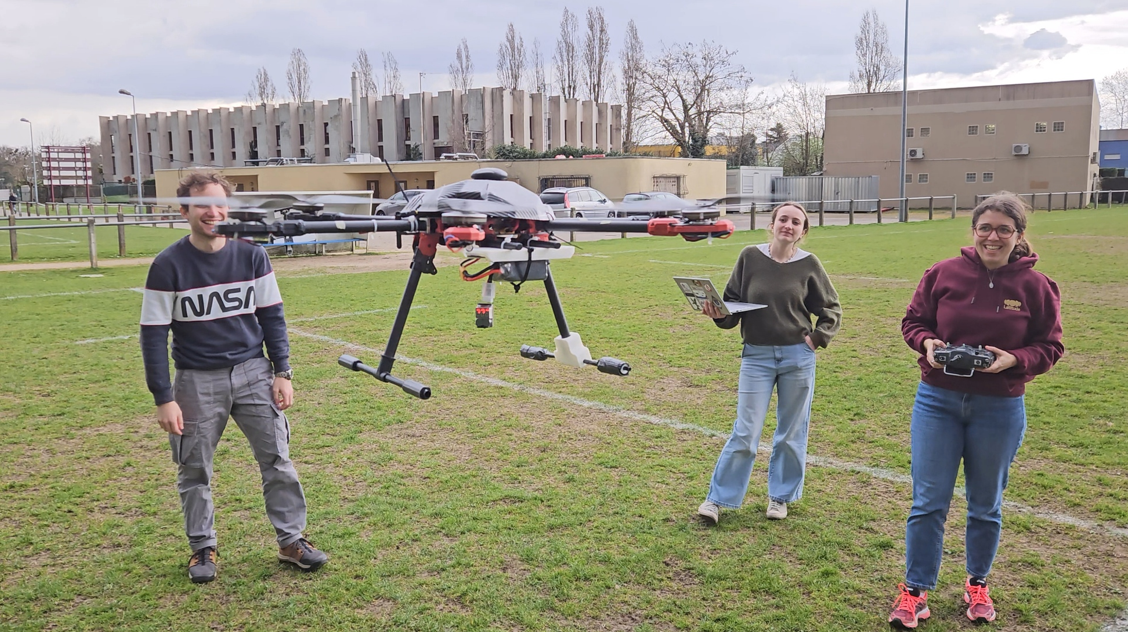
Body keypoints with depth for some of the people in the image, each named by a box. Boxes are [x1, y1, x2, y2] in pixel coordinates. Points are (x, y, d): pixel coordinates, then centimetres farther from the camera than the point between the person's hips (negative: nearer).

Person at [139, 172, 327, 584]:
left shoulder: (251, 255, -1)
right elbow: (153, 335, -5)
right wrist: (163, 399, -9)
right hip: (196, 381, -1)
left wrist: (282, 372, 1)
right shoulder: (168, 265, -8)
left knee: (277, 459, 2)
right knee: (195, 470, 8)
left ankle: (292, 540, 14)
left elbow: (272, 315, 6)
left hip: (253, 372, 2)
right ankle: (202, 549, 26)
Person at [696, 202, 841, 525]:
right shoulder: (750, 257, -2)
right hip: (757, 356, -1)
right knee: (745, 432, 0)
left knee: (791, 433, 11)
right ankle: (718, 498, 12)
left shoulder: (809, 264, -2)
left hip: (797, 357, 1)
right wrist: (719, 314, -16)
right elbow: (733, 303, 3)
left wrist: (817, 338, -2)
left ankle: (781, 496, 28)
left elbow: (831, 310, 10)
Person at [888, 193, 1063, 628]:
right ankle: (915, 592, 13)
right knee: (928, 501, 2)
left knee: (986, 505, 15)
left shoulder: (1035, 286, -5)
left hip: (1000, 409, 0)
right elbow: (913, 320, 6)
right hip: (937, 401, 0)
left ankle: (977, 585, 35)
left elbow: (1049, 347, 1)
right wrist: (927, 343, -16)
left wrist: (1014, 359, -18)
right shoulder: (943, 274, -5)